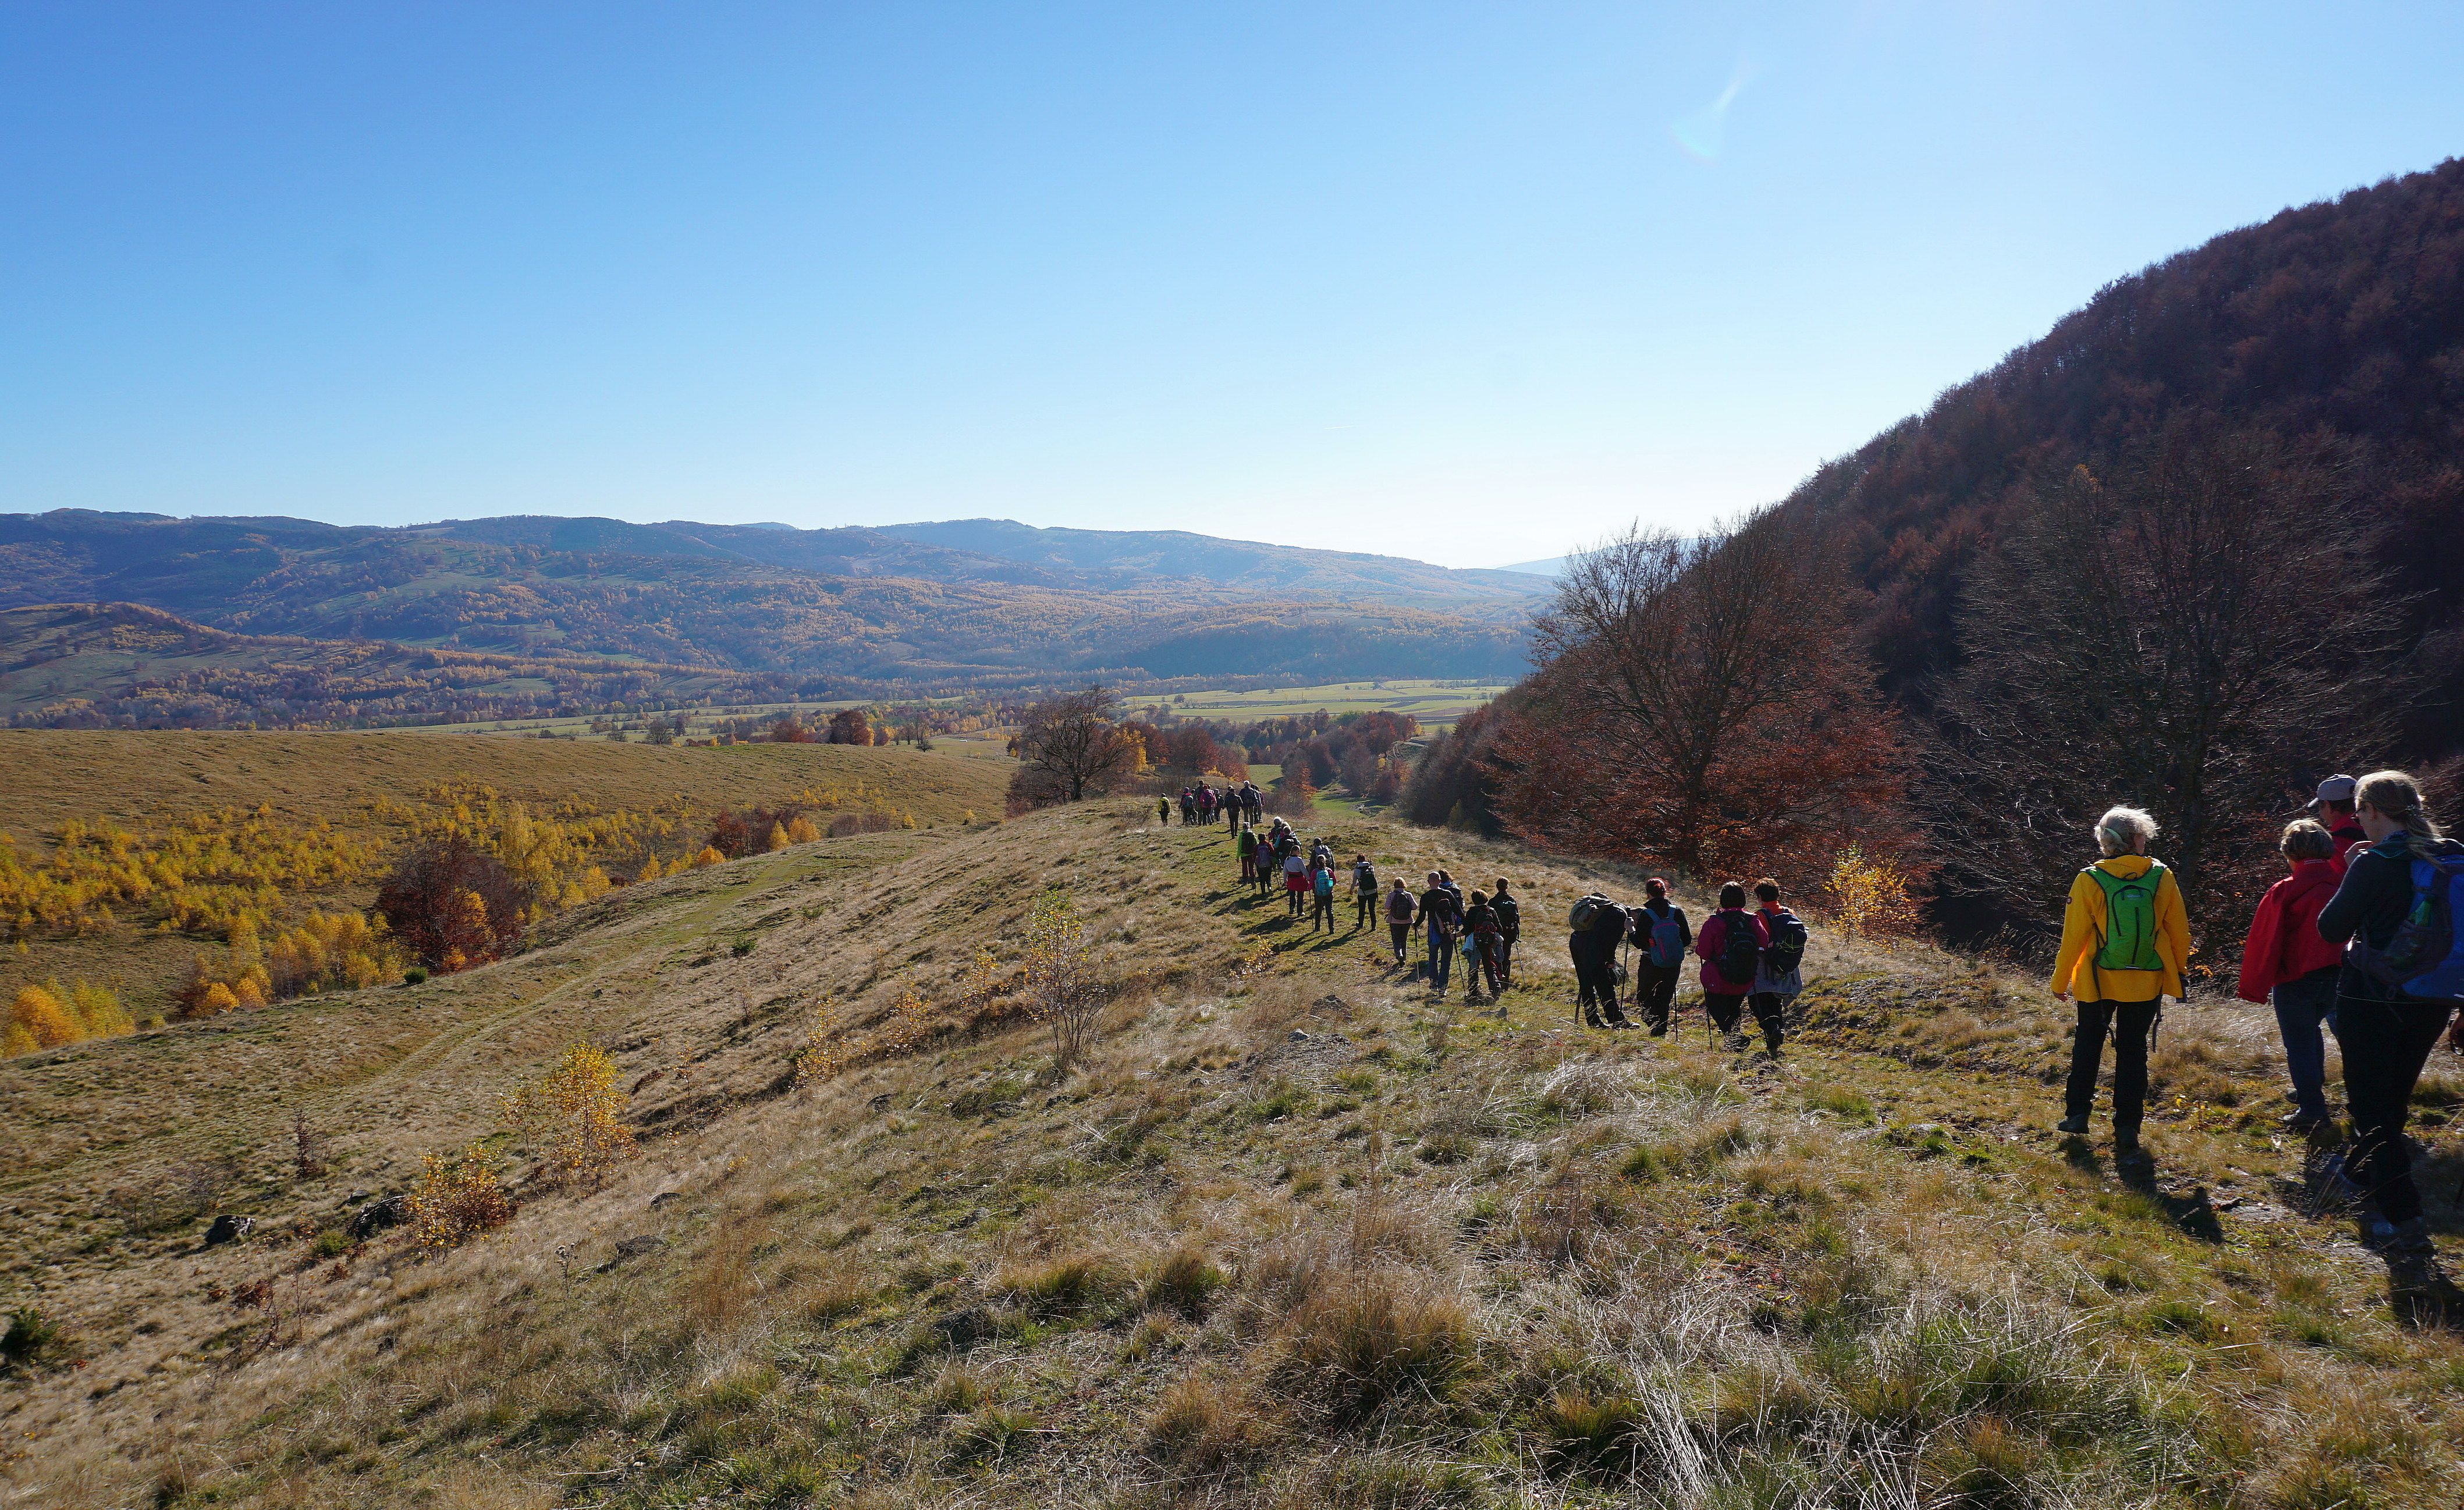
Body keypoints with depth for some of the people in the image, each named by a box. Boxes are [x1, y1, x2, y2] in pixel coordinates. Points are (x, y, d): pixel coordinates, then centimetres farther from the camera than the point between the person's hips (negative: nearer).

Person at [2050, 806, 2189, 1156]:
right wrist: (2177, 971, 17)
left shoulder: (2089, 880, -12)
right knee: (2133, 1050, 11)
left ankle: (2077, 1114, 20)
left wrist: (2061, 981, 2)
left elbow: (2074, 937, -9)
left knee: (2088, 1044, 17)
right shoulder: (2161, 877, -7)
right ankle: (2127, 1127, 10)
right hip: (2147, 983, 1)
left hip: (2099, 981, -1)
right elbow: (2180, 933, 1)